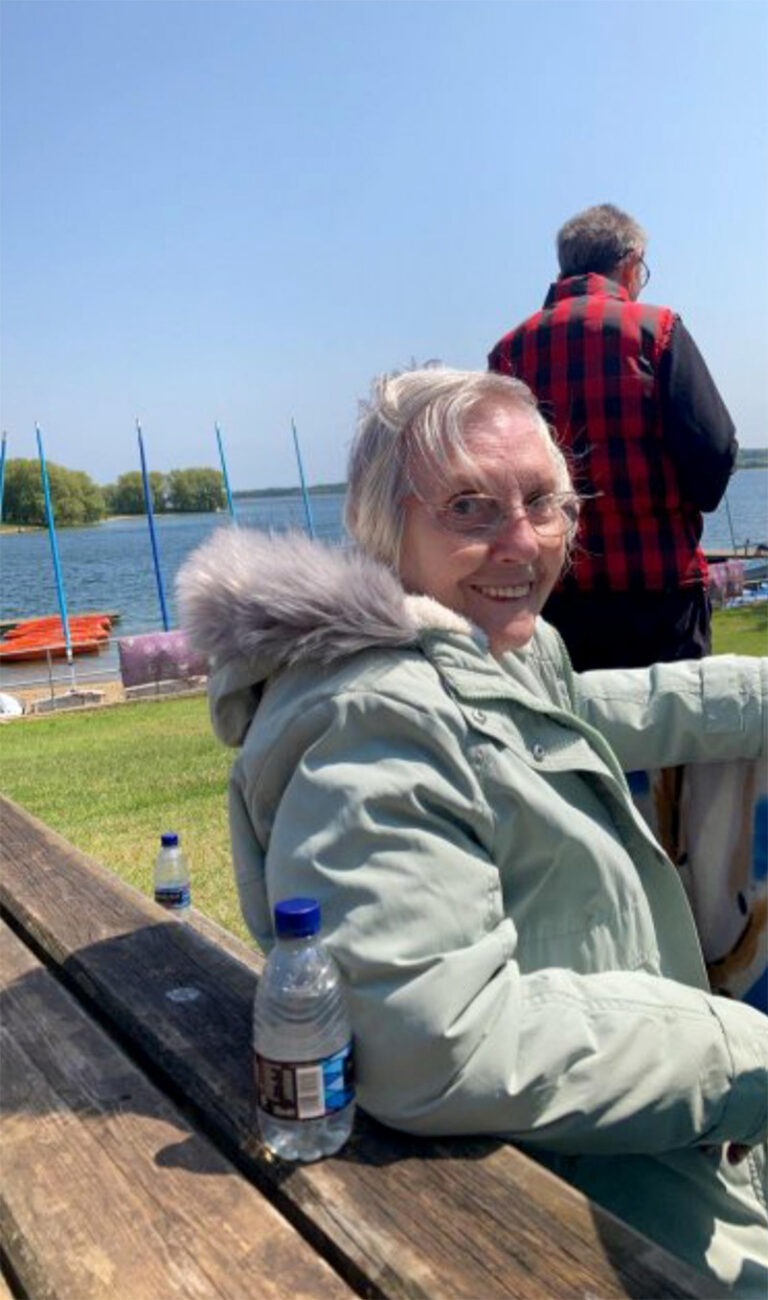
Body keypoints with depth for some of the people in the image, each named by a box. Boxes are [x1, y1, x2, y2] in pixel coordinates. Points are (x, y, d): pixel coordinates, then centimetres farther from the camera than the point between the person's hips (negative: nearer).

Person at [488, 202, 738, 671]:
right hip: (659, 584, -3)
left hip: (553, 592, 3)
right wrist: (685, 506, 12)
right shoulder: (655, 328, -4)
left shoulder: (509, 350, 5)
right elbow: (715, 449, -8)